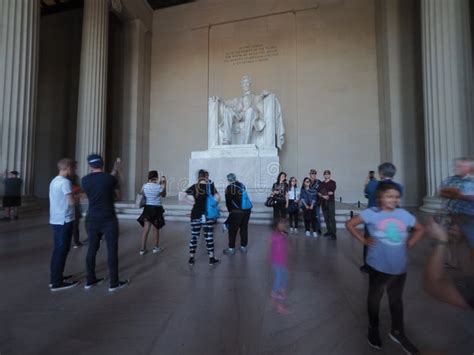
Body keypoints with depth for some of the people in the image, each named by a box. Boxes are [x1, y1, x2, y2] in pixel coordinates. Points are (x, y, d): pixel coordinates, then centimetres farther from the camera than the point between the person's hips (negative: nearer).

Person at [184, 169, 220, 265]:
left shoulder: (194, 187, -1)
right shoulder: (210, 186, -6)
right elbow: (218, 198, -15)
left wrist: (191, 202, 0)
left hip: (196, 215, 2)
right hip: (208, 215, -2)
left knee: (194, 237, 12)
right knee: (209, 237, 9)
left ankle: (191, 259, 21)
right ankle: (211, 259, 20)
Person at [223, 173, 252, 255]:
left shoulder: (229, 188, -4)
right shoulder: (241, 184, 10)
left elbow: (228, 201, 1)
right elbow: (243, 197, 13)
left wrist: (230, 210, 20)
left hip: (237, 211, -5)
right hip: (247, 209, 6)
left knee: (232, 229, 8)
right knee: (244, 228, 16)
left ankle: (231, 248, 14)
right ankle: (243, 247, 27)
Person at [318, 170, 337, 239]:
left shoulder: (333, 182, 1)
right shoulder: (321, 183, 14)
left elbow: (332, 192, -11)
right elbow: (318, 193, 4)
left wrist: (324, 192, -4)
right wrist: (323, 196, -13)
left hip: (331, 202, -4)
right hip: (323, 202, 4)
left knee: (332, 218, -8)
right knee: (326, 218, 7)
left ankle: (333, 233, -6)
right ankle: (329, 231, 17)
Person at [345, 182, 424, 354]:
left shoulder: (404, 214, -2)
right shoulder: (372, 213, -13)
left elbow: (419, 229, 15)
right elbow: (350, 224, -9)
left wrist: (409, 244, 2)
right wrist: (363, 240, -13)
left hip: (400, 267, 3)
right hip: (379, 266, -3)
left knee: (397, 299, 21)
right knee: (374, 297, 16)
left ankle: (398, 332, 44)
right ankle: (373, 329, 40)